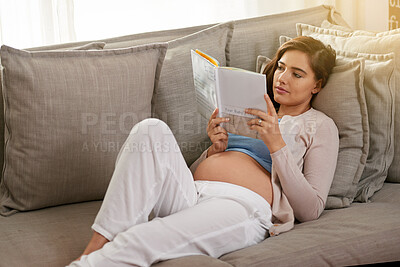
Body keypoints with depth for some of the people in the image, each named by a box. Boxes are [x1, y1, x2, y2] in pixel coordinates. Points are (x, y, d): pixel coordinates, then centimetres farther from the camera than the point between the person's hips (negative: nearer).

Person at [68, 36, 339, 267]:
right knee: (151, 129, -24)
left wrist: (278, 146, -6)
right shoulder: (250, 109, 32)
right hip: (189, 195, 6)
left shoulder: (319, 126, 16)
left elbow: (311, 209, 2)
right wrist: (215, 149, 6)